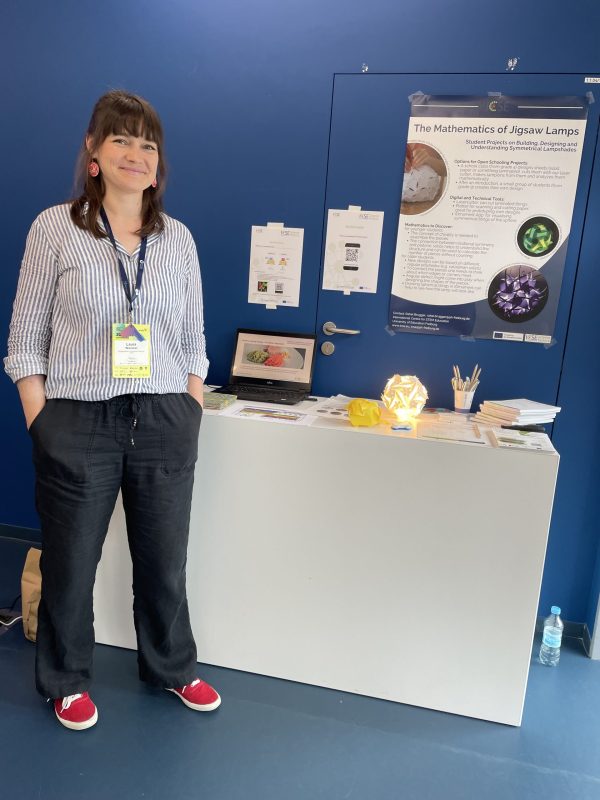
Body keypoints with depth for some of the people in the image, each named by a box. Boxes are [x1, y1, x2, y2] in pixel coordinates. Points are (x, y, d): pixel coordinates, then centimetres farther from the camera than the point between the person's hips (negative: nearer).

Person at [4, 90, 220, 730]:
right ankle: (66, 681, 39)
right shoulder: (55, 228, -1)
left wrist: (192, 412, 4)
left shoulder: (177, 238, 7)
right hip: (78, 422, -2)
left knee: (165, 557, 15)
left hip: (166, 424, 3)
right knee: (70, 562, 13)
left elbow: (193, 340, 10)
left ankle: (172, 667, 40)